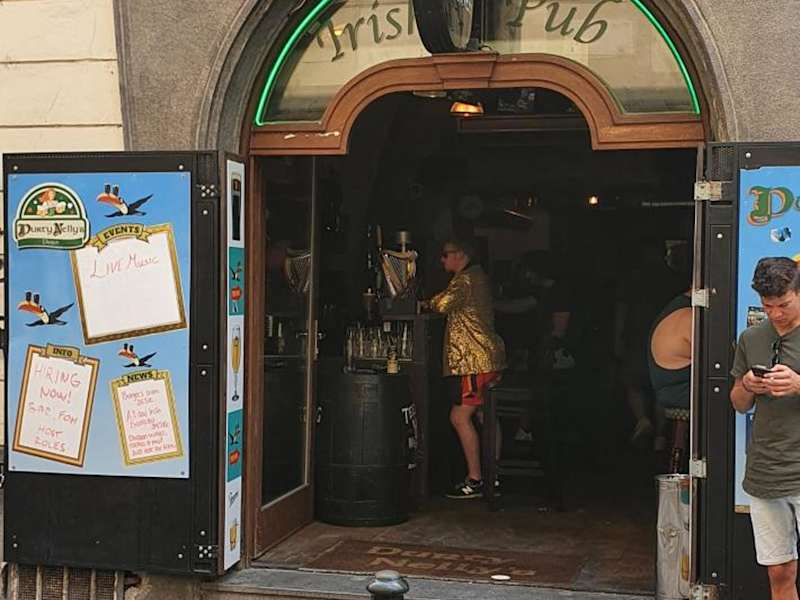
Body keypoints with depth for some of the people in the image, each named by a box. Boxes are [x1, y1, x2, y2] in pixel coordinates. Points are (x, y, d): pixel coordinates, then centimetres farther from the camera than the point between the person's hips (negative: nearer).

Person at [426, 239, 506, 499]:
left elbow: (443, 304, -26)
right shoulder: (479, 276, 20)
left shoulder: (465, 279, -12)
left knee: (460, 417, -8)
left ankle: (474, 480, -6)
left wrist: (429, 303, -6)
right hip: (489, 358, 10)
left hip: (474, 360, -10)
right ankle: (493, 475, 16)